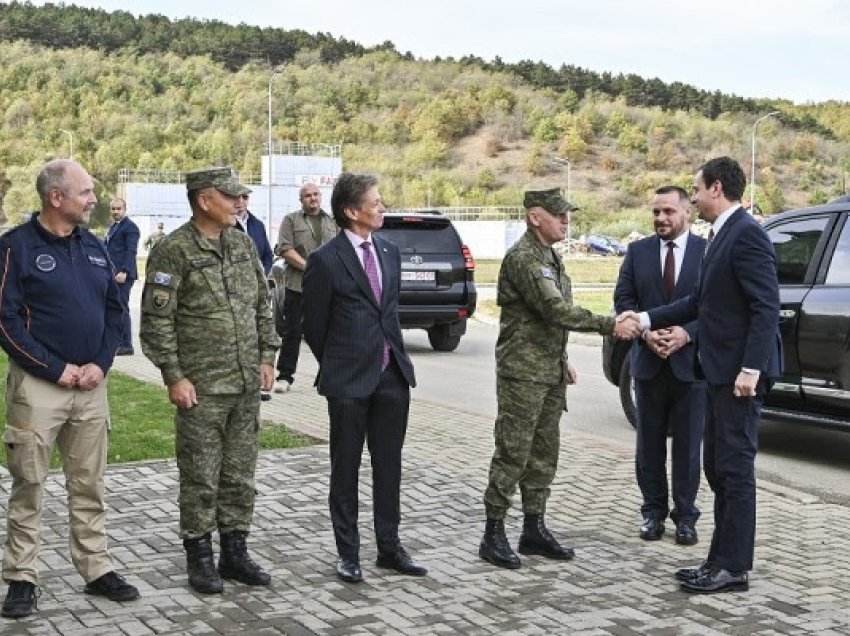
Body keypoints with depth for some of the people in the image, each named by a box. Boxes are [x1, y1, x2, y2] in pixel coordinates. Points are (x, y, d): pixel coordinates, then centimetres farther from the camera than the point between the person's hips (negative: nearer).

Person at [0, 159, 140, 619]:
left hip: (91, 385, 5)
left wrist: (101, 363, -3)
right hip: (38, 385, -5)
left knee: (89, 484, 11)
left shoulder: (92, 246, 10)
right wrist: (56, 369, -13)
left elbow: (114, 309, 13)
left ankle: (97, 570, 19)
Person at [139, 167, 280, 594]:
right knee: (200, 477, 3)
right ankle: (199, 557, 16)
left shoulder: (243, 243, 9)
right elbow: (156, 319, -11)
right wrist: (174, 376, -14)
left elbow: (263, 304, 17)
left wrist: (267, 356, 10)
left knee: (240, 475, 12)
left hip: (247, 384, 6)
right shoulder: (174, 250, -10)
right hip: (201, 386, -6)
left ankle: (235, 552, 23)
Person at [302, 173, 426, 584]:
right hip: (349, 381, -5)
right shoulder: (326, 261, -11)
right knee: (346, 468, 6)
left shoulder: (389, 252, 8)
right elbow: (314, 324, -2)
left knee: (388, 465, 11)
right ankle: (348, 554, 15)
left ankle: (389, 547, 22)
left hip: (392, 373, 6)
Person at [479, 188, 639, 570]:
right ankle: (493, 535, 2)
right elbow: (555, 310, -23)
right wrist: (608, 325, -24)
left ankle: (534, 530, 20)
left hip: (549, 373, 9)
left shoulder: (549, 256, 15)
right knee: (513, 454, -5)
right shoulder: (522, 258, -16)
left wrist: (563, 361, 19)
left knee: (543, 454, 12)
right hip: (522, 373, -9)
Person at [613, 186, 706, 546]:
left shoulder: (708, 252, -2)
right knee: (649, 442, 10)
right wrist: (645, 331, -13)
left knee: (688, 445, 4)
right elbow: (623, 299, 3)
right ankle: (653, 510, 21)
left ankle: (685, 515, 14)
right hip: (649, 361, 3)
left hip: (691, 361, -2)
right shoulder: (638, 251, 5)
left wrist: (687, 333, -18)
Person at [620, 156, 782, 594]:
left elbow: (767, 306, -20)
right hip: (720, 371, 10)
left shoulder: (746, 234, -15)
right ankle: (722, 560, 22)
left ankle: (734, 569, 5)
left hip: (740, 373, -10)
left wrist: (751, 369, -23)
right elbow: (700, 302, 20)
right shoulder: (722, 236, 15)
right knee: (717, 468, 14)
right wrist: (645, 319, 16)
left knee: (735, 468, -3)